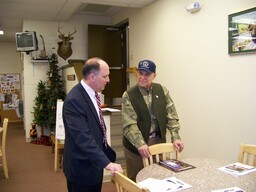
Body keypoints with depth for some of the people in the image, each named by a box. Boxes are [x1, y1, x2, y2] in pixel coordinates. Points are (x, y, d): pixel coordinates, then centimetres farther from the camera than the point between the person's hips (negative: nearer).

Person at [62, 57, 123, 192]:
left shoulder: (91, 94, 5)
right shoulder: (74, 100, -24)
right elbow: (83, 138, -30)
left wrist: (108, 156, 16)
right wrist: (107, 163, -32)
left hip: (93, 163, 9)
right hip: (81, 167, -9)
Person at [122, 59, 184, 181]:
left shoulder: (162, 91, 2)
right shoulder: (128, 95, -9)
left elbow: (171, 116, 1)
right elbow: (129, 124, -16)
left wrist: (175, 137, -10)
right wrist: (140, 144, -28)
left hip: (158, 141, 3)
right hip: (136, 144, -3)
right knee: (136, 180, 7)